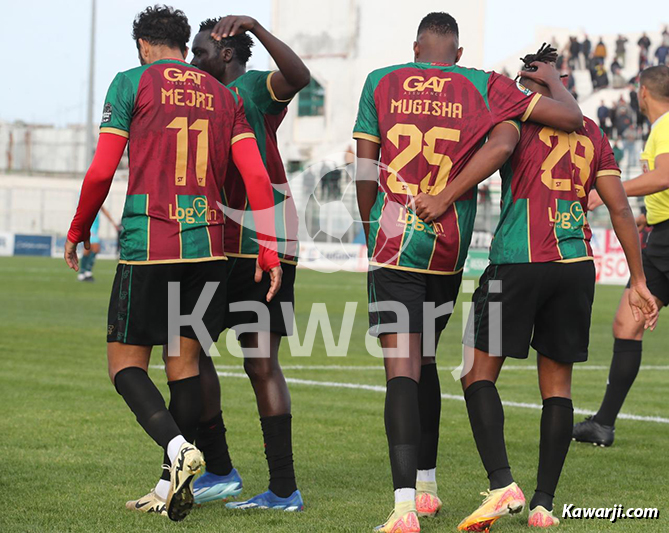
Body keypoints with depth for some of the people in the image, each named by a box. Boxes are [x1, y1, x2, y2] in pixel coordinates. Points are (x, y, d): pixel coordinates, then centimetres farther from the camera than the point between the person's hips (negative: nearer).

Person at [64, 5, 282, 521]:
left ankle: (178, 446, -21)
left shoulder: (132, 83, 2)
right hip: (208, 246, 4)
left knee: (126, 363, 3)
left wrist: (77, 233, 11)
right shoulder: (224, 96, 14)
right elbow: (257, 177, 4)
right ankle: (176, 484, 9)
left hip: (147, 244, -4)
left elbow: (101, 173, -3)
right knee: (185, 362, 10)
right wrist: (269, 253, 7)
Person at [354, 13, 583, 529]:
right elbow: (570, 118, 0)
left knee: (403, 367, -8)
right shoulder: (483, 87, 2)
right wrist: (553, 78, 21)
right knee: (424, 359, 20)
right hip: (450, 248, 2)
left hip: (393, 238, -2)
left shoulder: (381, 83, 2)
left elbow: (365, 175, 3)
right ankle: (426, 485, 30)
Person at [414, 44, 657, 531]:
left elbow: (499, 147, -20)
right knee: (557, 384, 10)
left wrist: (444, 199, -26)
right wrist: (638, 281, 13)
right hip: (577, 265, 5)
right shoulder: (592, 134, 17)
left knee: (479, 372, 4)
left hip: (518, 262, -4)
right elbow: (621, 209, 12)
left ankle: (502, 485, -12)